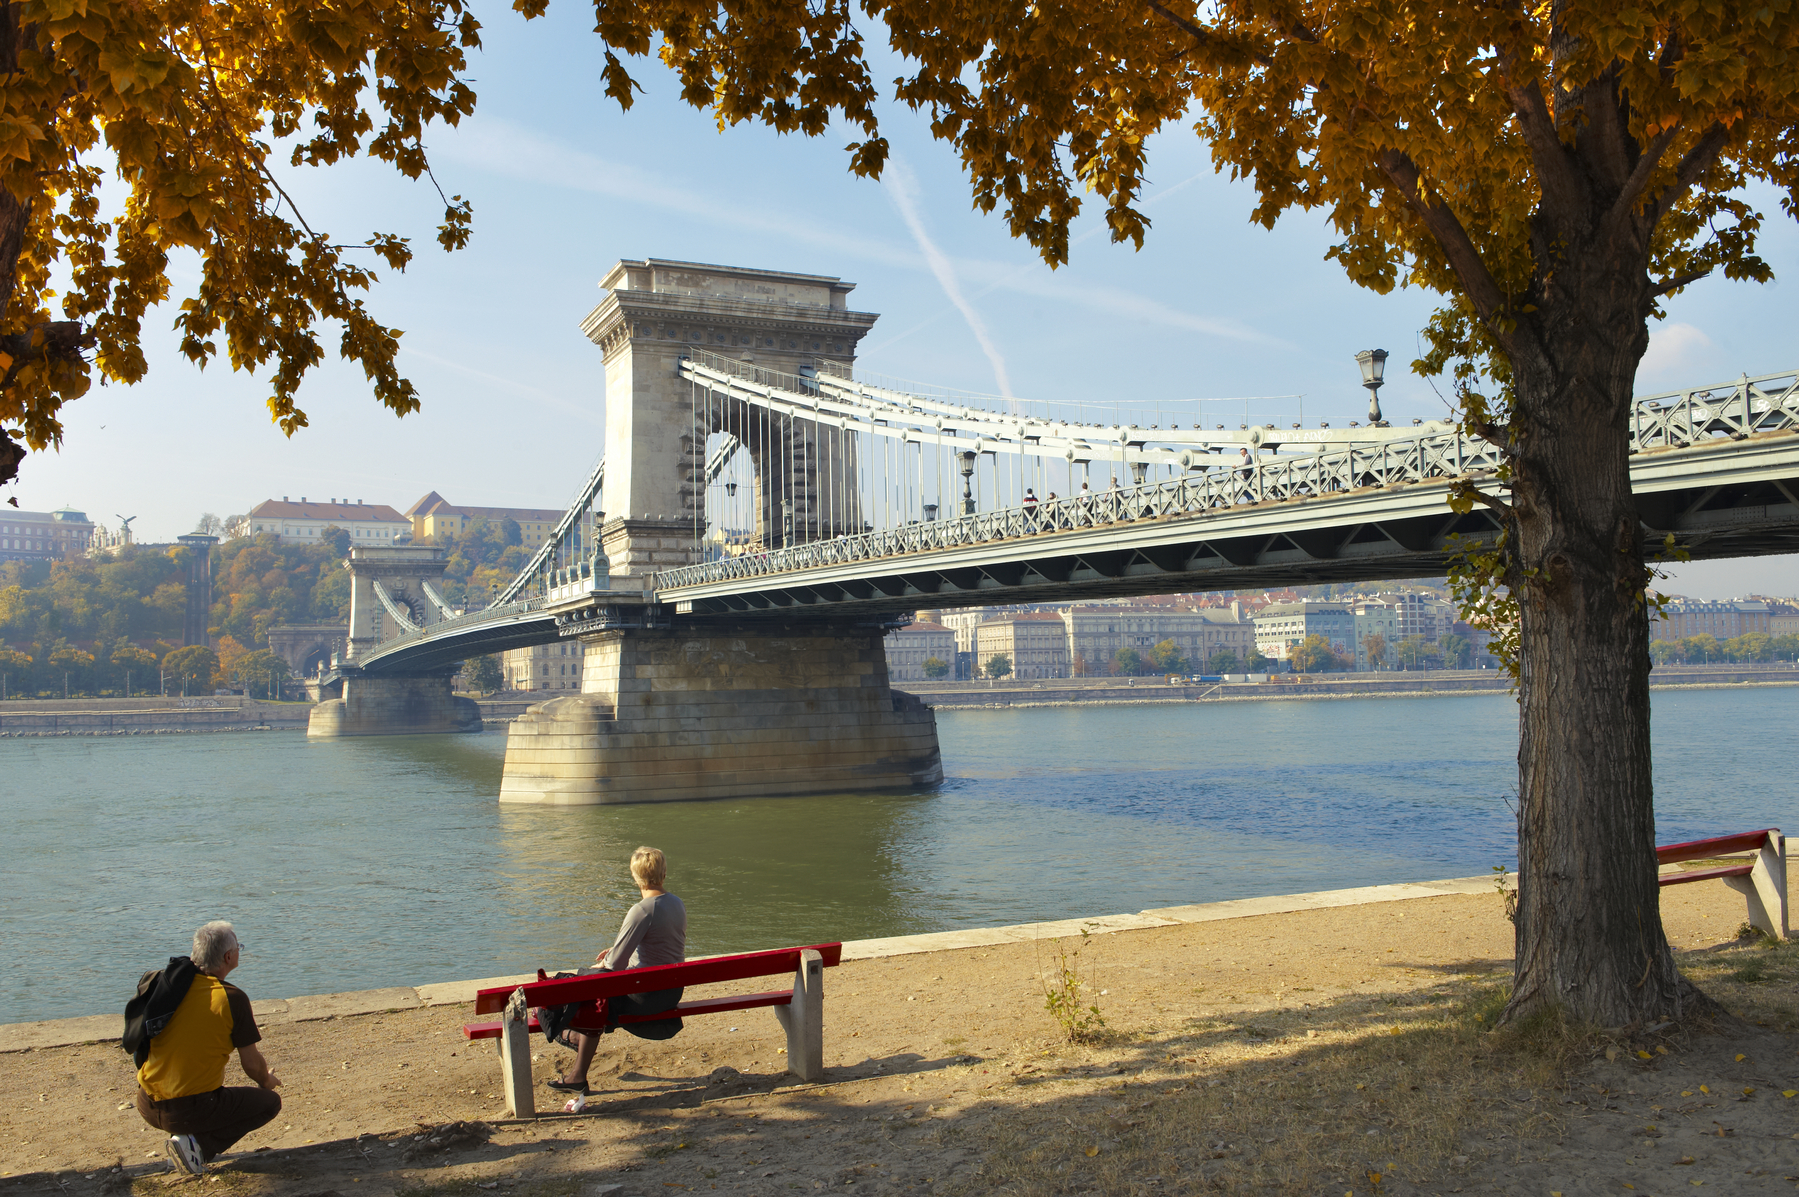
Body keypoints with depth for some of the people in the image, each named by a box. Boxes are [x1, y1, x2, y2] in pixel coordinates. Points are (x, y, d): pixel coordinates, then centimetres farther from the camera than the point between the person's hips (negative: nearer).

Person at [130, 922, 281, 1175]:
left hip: (148, 1106, 7)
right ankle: (198, 1144, -6)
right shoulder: (232, 999, -15)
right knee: (270, 1101, 13)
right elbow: (252, 1064, -7)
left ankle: (183, 1135, 16)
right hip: (189, 1111, -7)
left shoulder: (163, 982, -2)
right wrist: (266, 1081, 16)